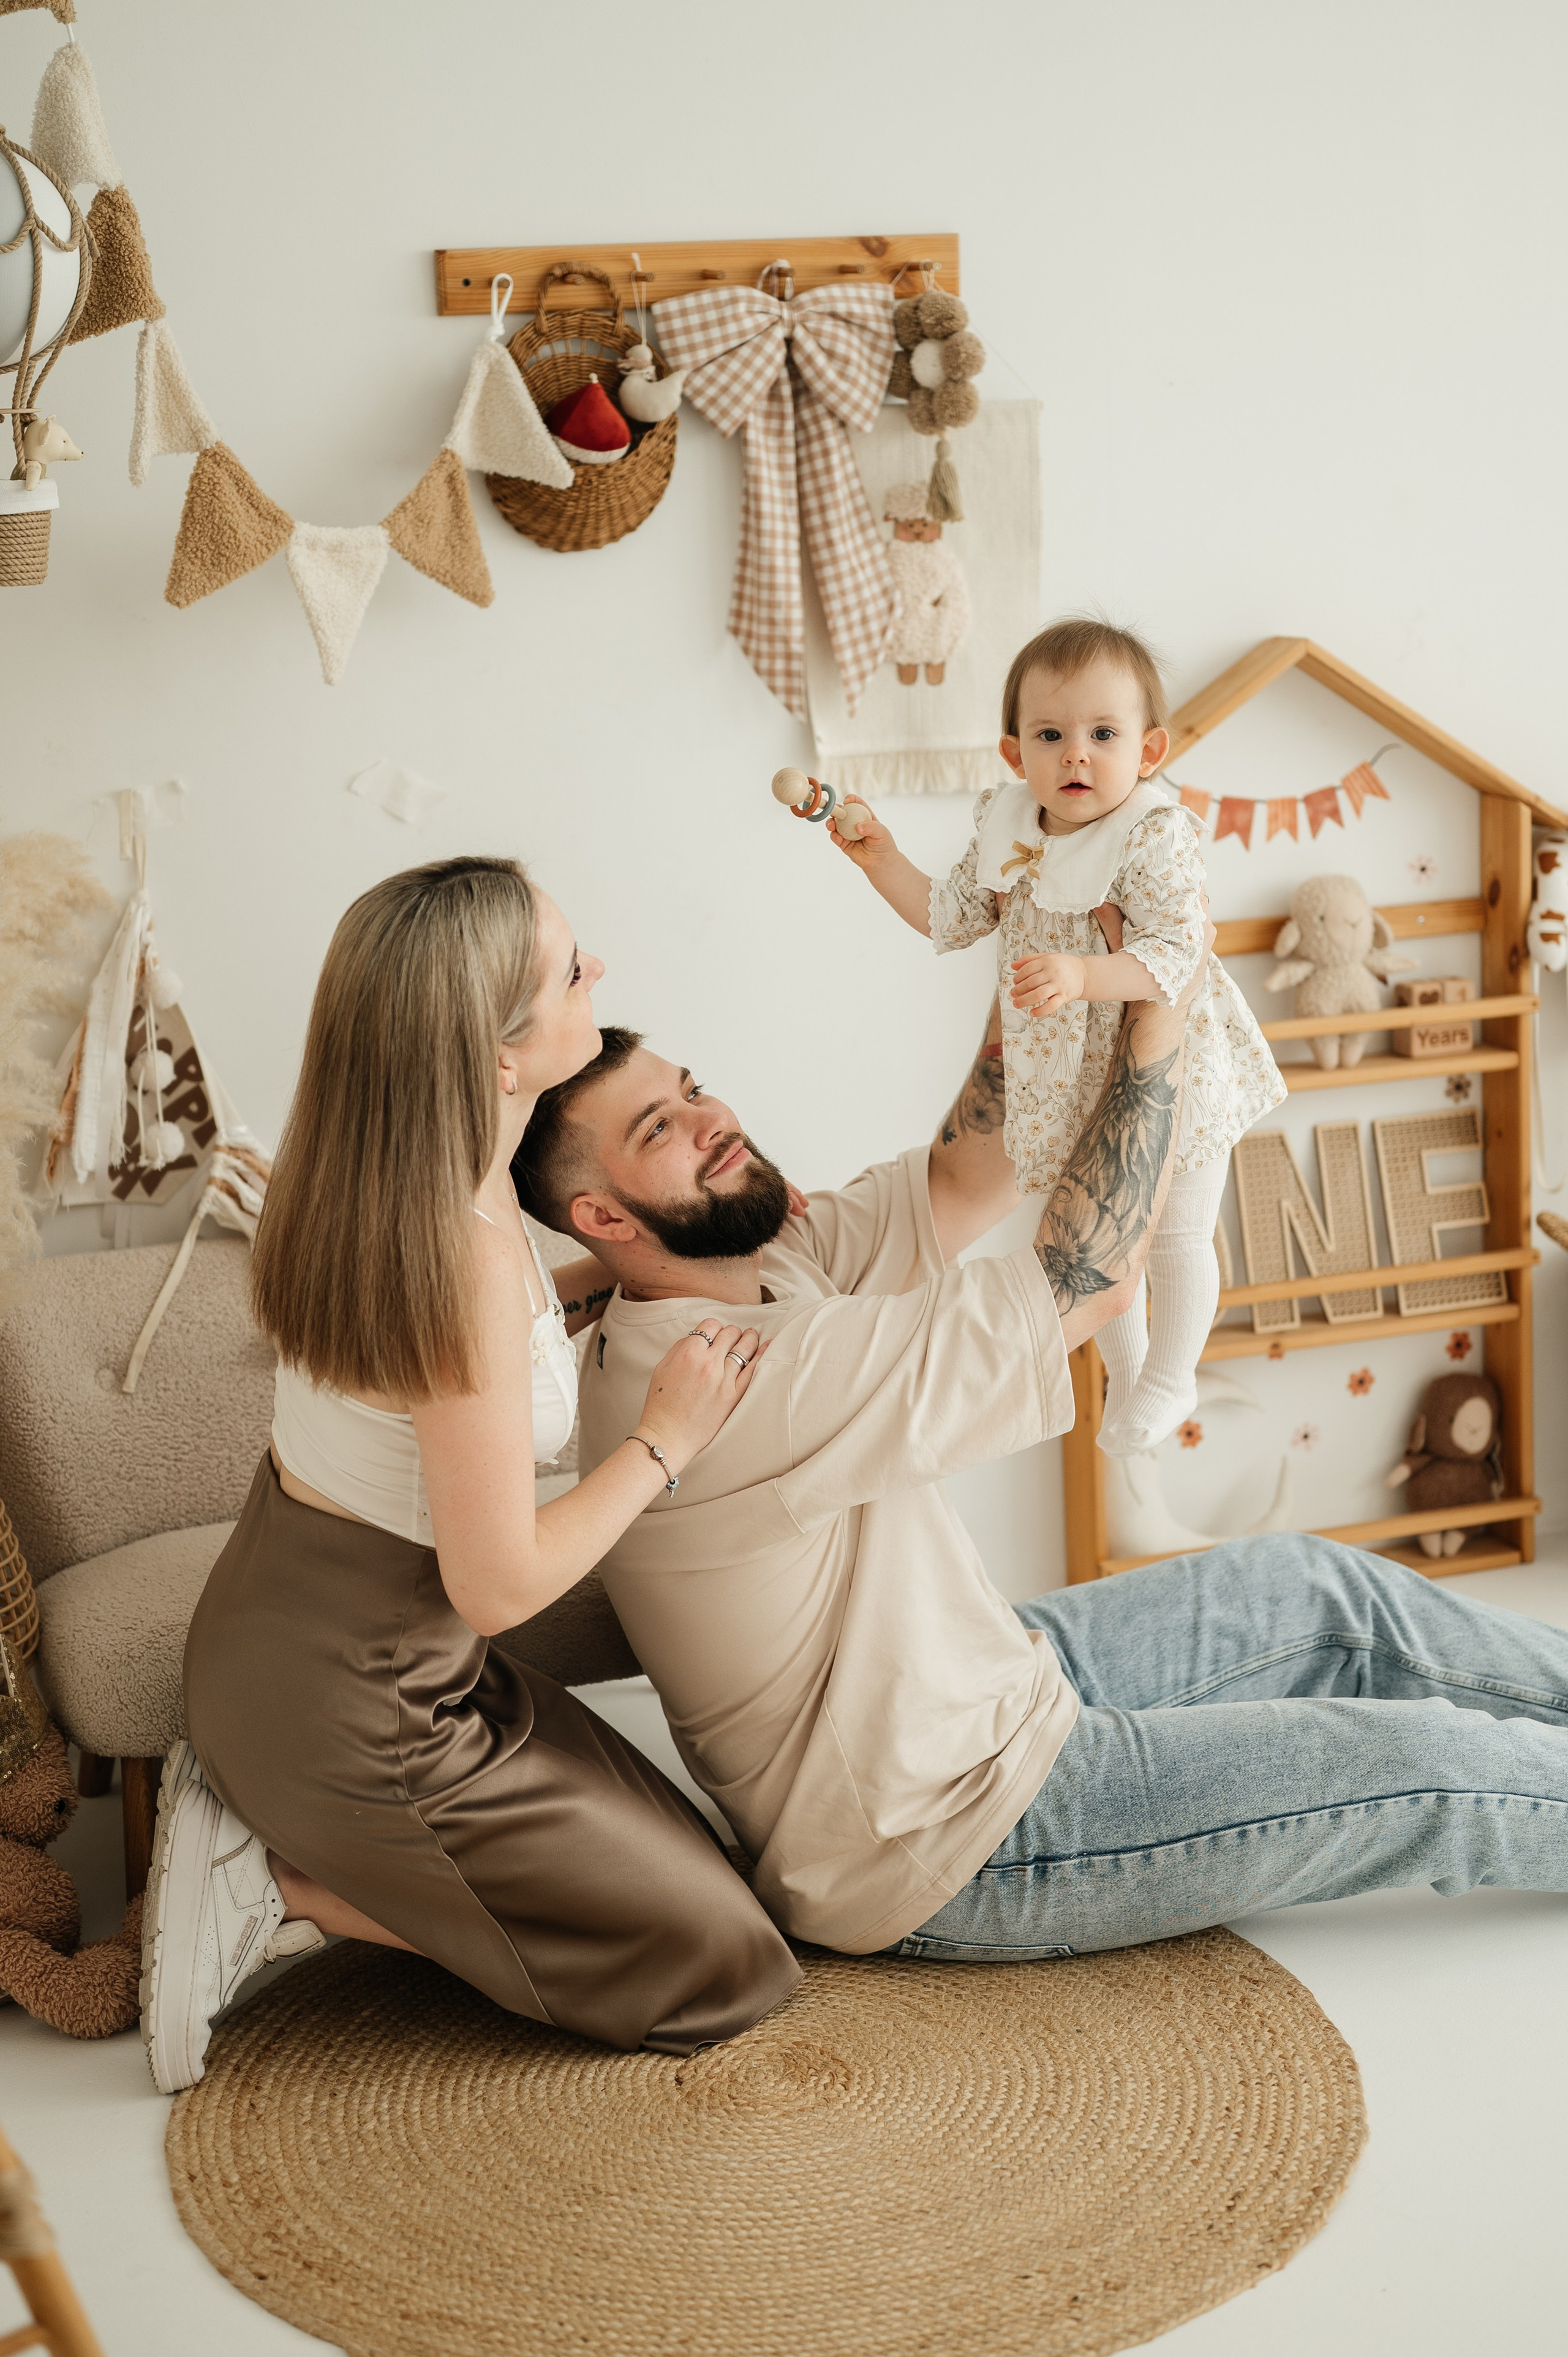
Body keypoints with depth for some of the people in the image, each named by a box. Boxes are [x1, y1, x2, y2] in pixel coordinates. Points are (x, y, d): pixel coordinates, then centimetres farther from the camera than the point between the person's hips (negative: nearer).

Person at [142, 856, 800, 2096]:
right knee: (716, 1959, 0)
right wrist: (664, 1442, -13)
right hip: (346, 1706, -9)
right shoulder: (469, 1258, -30)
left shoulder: (383, 1180, -4)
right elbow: (500, 1584, -25)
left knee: (676, 1856, 19)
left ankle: (266, 1825, 11)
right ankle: (281, 1888, -2)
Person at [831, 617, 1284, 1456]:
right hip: (1070, 1078, 6)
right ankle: (1123, 1369, 41)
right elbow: (951, 918, 7)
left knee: (1177, 1235, 8)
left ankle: (1168, 1378, 30)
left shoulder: (1155, 838, -24)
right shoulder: (1008, 830, -5)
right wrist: (883, 861, -4)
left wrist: (1080, 974, -45)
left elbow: (1174, 953, -31)